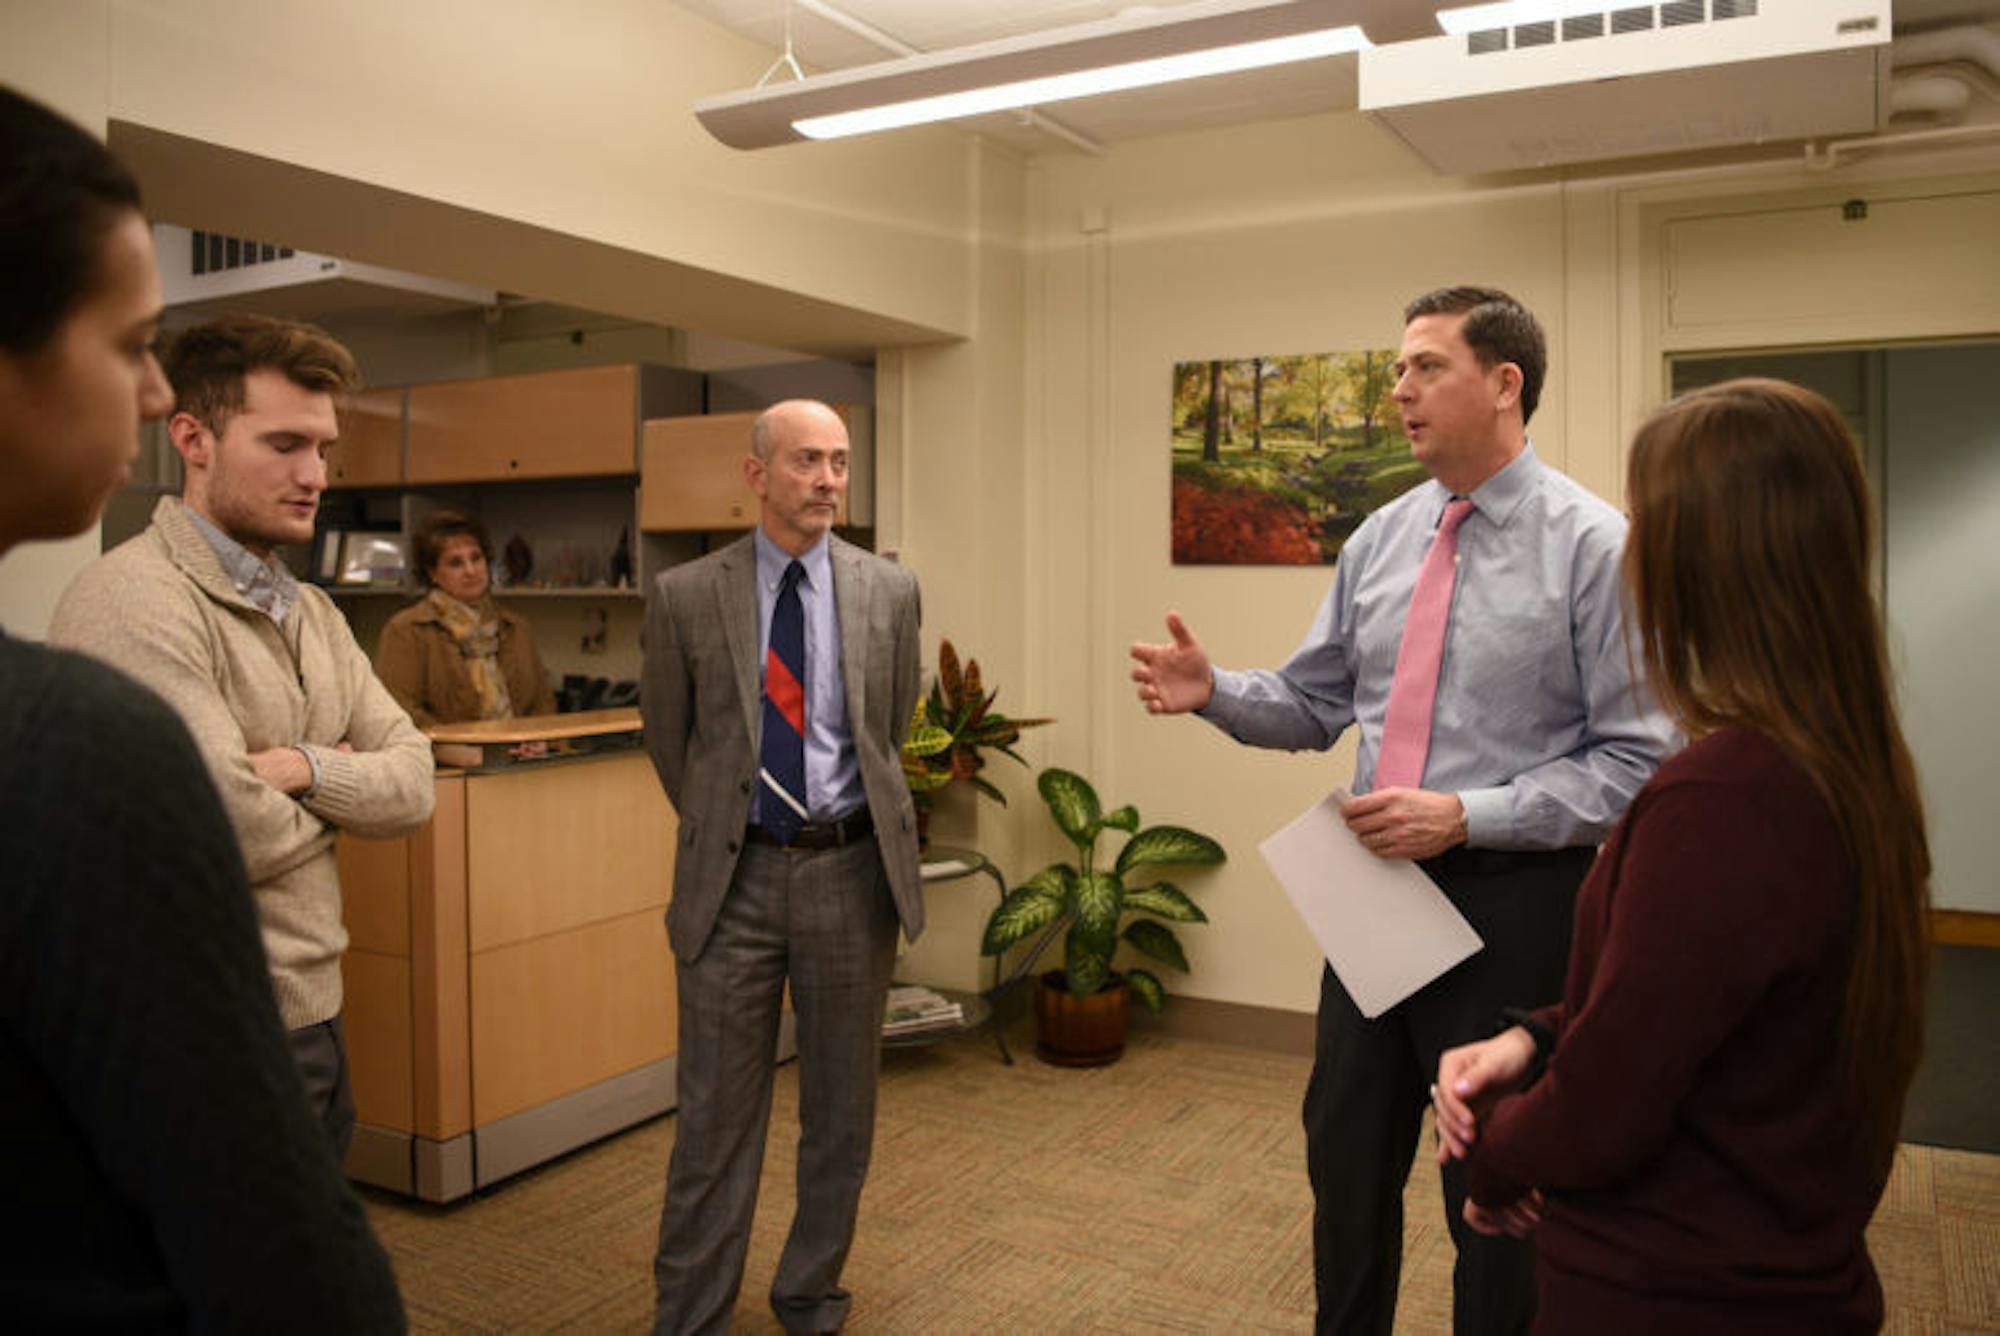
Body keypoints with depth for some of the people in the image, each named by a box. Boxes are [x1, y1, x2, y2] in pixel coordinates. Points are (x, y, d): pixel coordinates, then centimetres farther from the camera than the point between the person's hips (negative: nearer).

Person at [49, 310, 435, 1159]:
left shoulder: (311, 612, 10)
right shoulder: (134, 599, -18)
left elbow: (411, 781, 2)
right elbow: (230, 828, -25)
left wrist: (300, 768, -17)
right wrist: (333, 795, -4)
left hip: (314, 1018, 8)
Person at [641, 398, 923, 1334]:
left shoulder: (890, 591, 0)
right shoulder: (685, 596, -3)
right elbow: (667, 736, 9)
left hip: (849, 869, 2)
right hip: (735, 874, -1)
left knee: (840, 1108, 14)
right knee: (716, 1114, 6)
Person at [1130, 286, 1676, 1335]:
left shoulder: (1593, 544, -11)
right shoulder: (1378, 540, 5)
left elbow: (1638, 761, -14)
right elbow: (1318, 704, 9)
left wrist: (1464, 815, -21)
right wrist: (1212, 692, -9)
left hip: (1510, 902, -5)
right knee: (1346, 1157, 20)